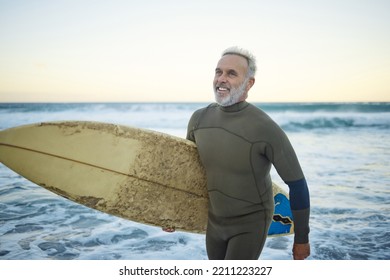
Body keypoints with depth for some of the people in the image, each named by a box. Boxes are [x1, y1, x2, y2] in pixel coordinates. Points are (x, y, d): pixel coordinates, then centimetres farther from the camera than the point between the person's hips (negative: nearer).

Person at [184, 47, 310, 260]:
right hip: (214, 220, 6)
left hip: (251, 223, -5)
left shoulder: (265, 128, -25)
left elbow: (296, 183, -16)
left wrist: (301, 238, -9)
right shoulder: (199, 118, -8)